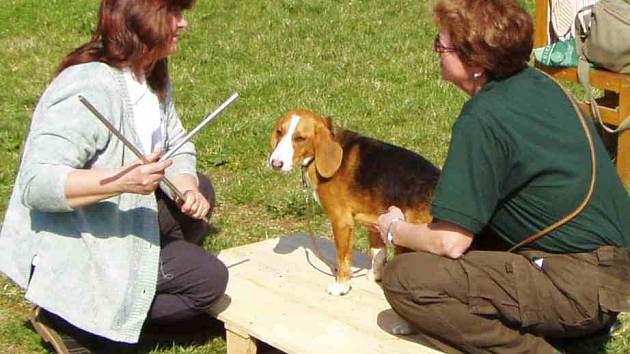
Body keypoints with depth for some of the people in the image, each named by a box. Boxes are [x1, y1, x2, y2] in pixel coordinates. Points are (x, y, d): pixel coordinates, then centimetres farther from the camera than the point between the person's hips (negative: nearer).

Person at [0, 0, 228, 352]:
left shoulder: (152, 78, 2)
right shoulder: (89, 88, -29)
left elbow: (177, 147, 7)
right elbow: (36, 184, -34)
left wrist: (187, 190, -14)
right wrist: (122, 179, -45)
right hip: (73, 251, -9)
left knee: (199, 189, 11)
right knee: (208, 279, -10)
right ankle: (72, 323, -6)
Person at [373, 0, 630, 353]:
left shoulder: (481, 122, -17)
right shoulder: (536, 83, 9)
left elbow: (450, 242, -17)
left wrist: (394, 229, 3)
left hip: (577, 284, -9)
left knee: (404, 278, -14)